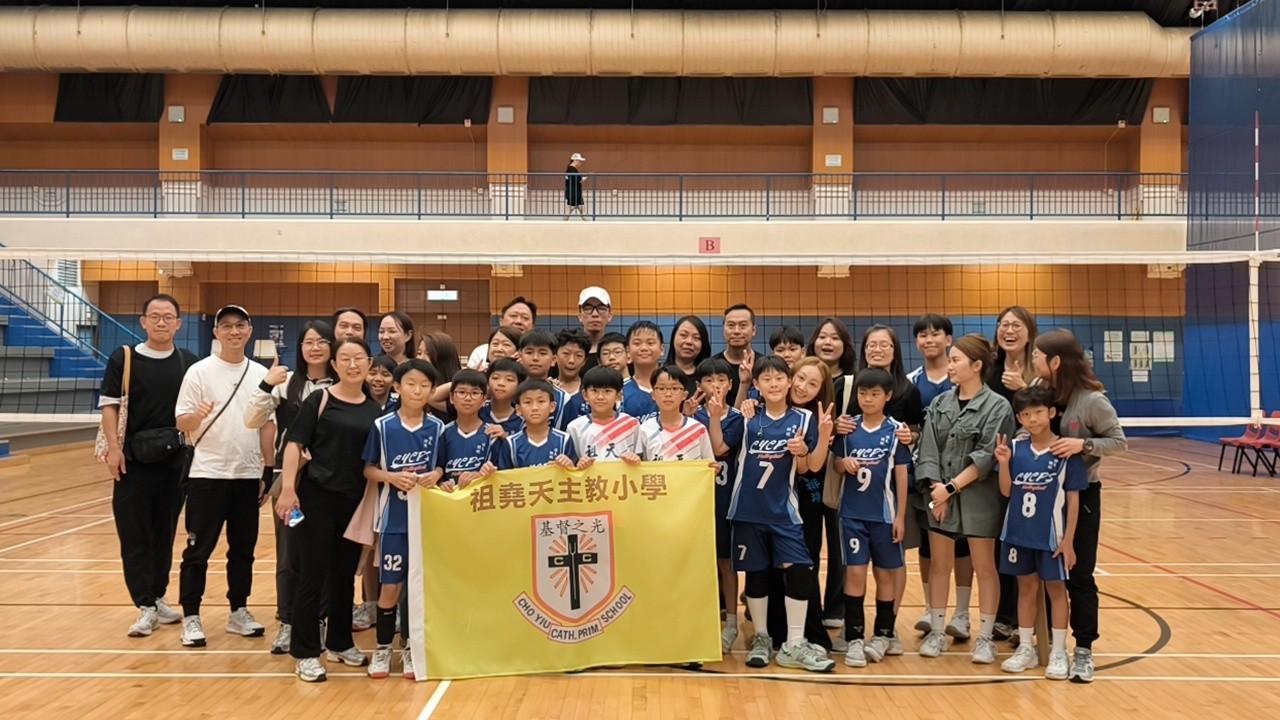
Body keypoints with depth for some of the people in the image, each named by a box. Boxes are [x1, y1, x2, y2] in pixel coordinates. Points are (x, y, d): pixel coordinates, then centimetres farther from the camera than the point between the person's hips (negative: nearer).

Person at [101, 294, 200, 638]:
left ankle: (158, 598, 24)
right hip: (134, 460, -2)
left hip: (176, 461, 2)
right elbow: (109, 405, -2)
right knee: (134, 535, -1)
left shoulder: (191, 364, 4)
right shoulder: (123, 358, -1)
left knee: (165, 533, 11)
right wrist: (114, 447, -11)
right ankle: (145, 607, 4)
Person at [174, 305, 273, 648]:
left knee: (243, 548, 11)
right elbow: (181, 422, -7)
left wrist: (268, 470, 7)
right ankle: (191, 617, 12)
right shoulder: (199, 371, -5)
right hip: (208, 474, -4)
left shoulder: (261, 374, 6)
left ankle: (239, 612, 23)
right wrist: (198, 415, -29)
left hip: (248, 475, 4)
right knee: (198, 549, 2)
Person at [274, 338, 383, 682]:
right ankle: (306, 653, 11)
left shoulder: (375, 409, 6)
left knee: (346, 574, 15)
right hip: (317, 496, -4)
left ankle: (340, 642, 30)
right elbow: (295, 444, -9)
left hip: (356, 501, 4)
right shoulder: (319, 400, -5)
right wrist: (287, 488, -18)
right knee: (313, 573, 0)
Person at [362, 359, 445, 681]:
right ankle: (383, 648, 21)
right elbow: (368, 469, 1)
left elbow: (442, 467, 9)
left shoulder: (437, 428, 1)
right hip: (394, 518, -1)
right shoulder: (382, 426, -3)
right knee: (391, 585, 3)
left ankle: (410, 648, 23)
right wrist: (392, 477, -17)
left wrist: (435, 475, -12)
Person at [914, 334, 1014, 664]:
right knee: (940, 565, 10)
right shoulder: (939, 405, 7)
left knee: (984, 567, 6)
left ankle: (985, 637, 16)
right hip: (940, 496, 4)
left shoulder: (997, 406, -7)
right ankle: (937, 632, 20)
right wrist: (936, 488, -11)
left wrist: (952, 487, -17)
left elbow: (987, 456, -14)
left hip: (979, 498, -4)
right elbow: (927, 451, 2)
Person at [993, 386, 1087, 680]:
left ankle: (1058, 652, 20)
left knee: (1055, 589, 9)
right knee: (1026, 588, 14)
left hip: (1051, 535, -3)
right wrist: (1004, 463, -16)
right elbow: (1007, 491, 1)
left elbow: (1073, 498, -7)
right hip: (1018, 533, 3)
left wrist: (1068, 540, -9)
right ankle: (1025, 649, 25)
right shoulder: (1015, 448, -2)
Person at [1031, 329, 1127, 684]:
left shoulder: (1091, 400, -16)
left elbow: (1119, 442, -10)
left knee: (1079, 575, 2)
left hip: (1080, 495, -4)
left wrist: (1084, 445, -25)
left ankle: (1083, 649, 14)